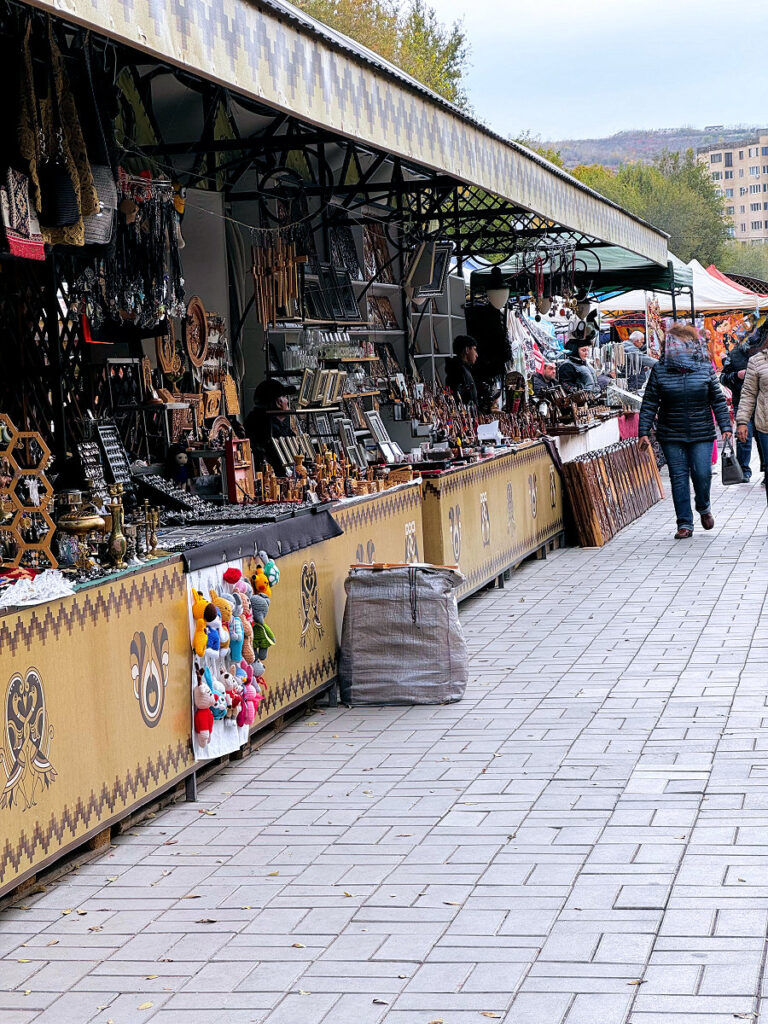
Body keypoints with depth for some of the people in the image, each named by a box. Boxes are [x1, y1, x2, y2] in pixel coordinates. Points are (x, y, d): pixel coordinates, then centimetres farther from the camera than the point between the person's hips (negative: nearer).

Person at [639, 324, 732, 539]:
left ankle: (703, 508, 26)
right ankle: (685, 523, 8)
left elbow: (718, 400, 7)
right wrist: (643, 431, -3)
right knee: (678, 478, 1)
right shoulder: (659, 370, 1)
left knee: (702, 474, -6)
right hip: (671, 435, 0)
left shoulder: (705, 368, 3)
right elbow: (649, 403, 3)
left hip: (701, 434, 0)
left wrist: (726, 427, 1)